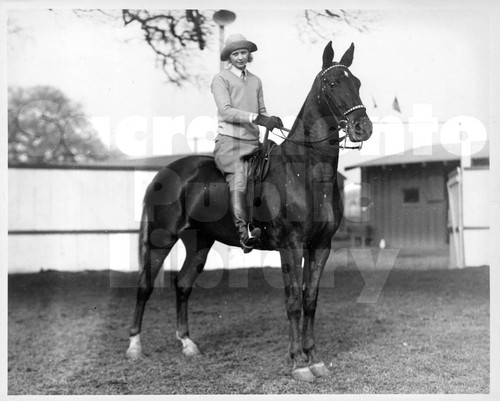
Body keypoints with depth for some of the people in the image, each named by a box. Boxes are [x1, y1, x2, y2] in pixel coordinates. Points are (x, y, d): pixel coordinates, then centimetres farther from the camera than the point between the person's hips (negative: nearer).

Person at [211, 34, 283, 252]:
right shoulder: (221, 79, 2)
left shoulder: (256, 81, 21)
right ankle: (244, 232, -34)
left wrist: (271, 120, -1)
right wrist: (255, 118, -22)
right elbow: (226, 111, -10)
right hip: (229, 140, -7)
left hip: (252, 141, 7)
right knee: (238, 183, -24)